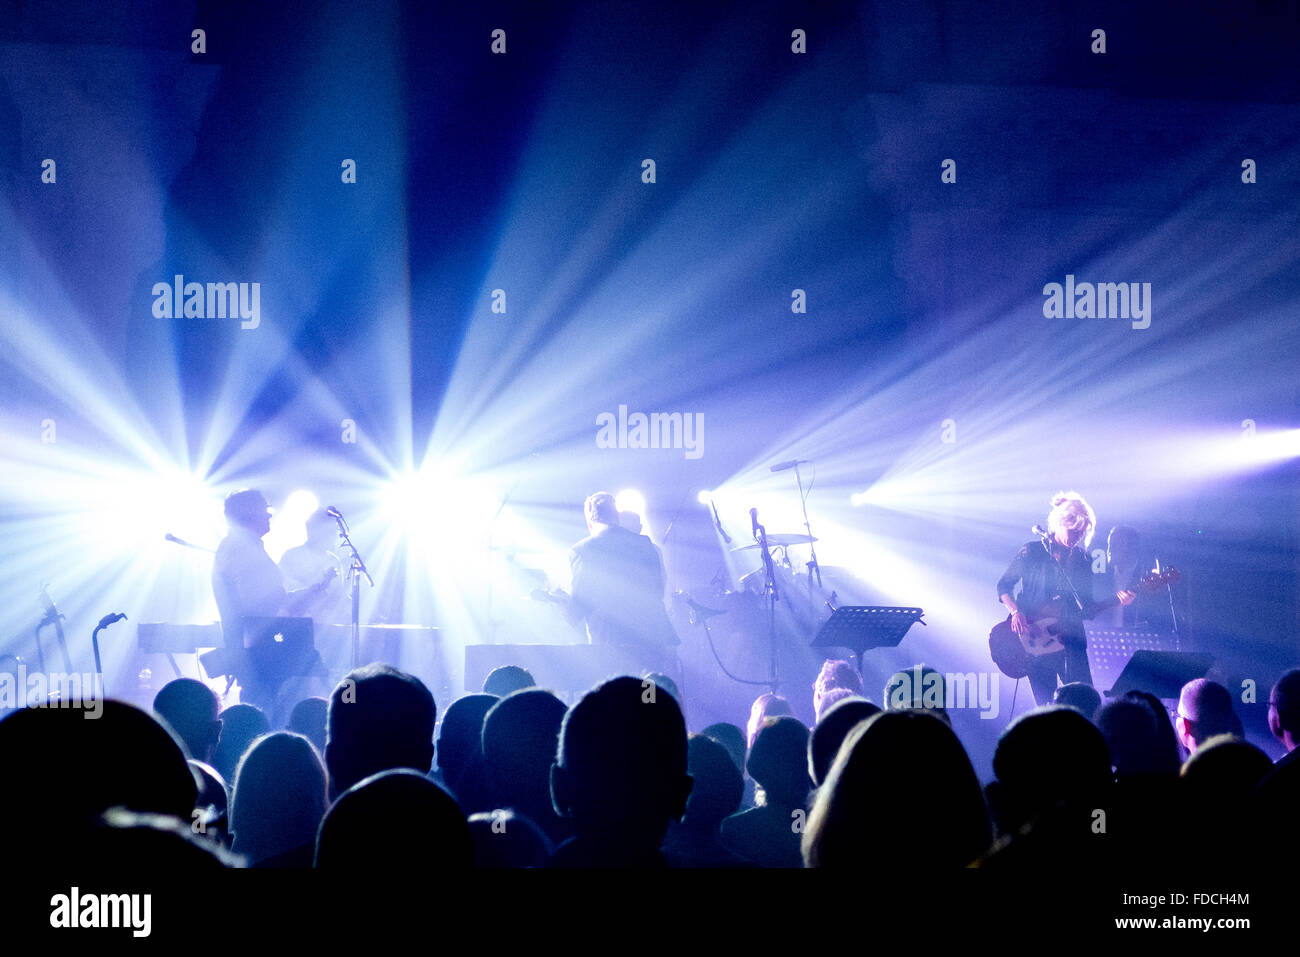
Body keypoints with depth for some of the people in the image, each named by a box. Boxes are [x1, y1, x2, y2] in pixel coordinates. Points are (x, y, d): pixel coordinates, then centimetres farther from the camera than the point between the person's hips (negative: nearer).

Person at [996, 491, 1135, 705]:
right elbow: (1003, 586, 5)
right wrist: (1016, 613, -12)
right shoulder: (1032, 552, 0)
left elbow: (1087, 608, 11)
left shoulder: (1082, 560, 11)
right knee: (1044, 704, -6)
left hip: (1071, 640, 3)